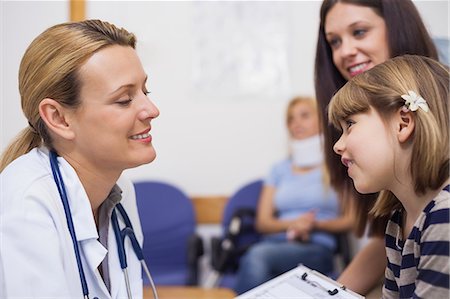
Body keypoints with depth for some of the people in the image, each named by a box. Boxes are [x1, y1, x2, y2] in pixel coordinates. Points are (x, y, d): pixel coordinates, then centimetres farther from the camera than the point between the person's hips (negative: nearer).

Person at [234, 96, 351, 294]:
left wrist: (314, 225, -10)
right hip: (276, 242, 3)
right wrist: (292, 224, -6)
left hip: (317, 248, -3)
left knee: (257, 256, -36)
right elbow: (262, 222, 15)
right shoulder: (280, 170, 24)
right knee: (255, 260, -36)